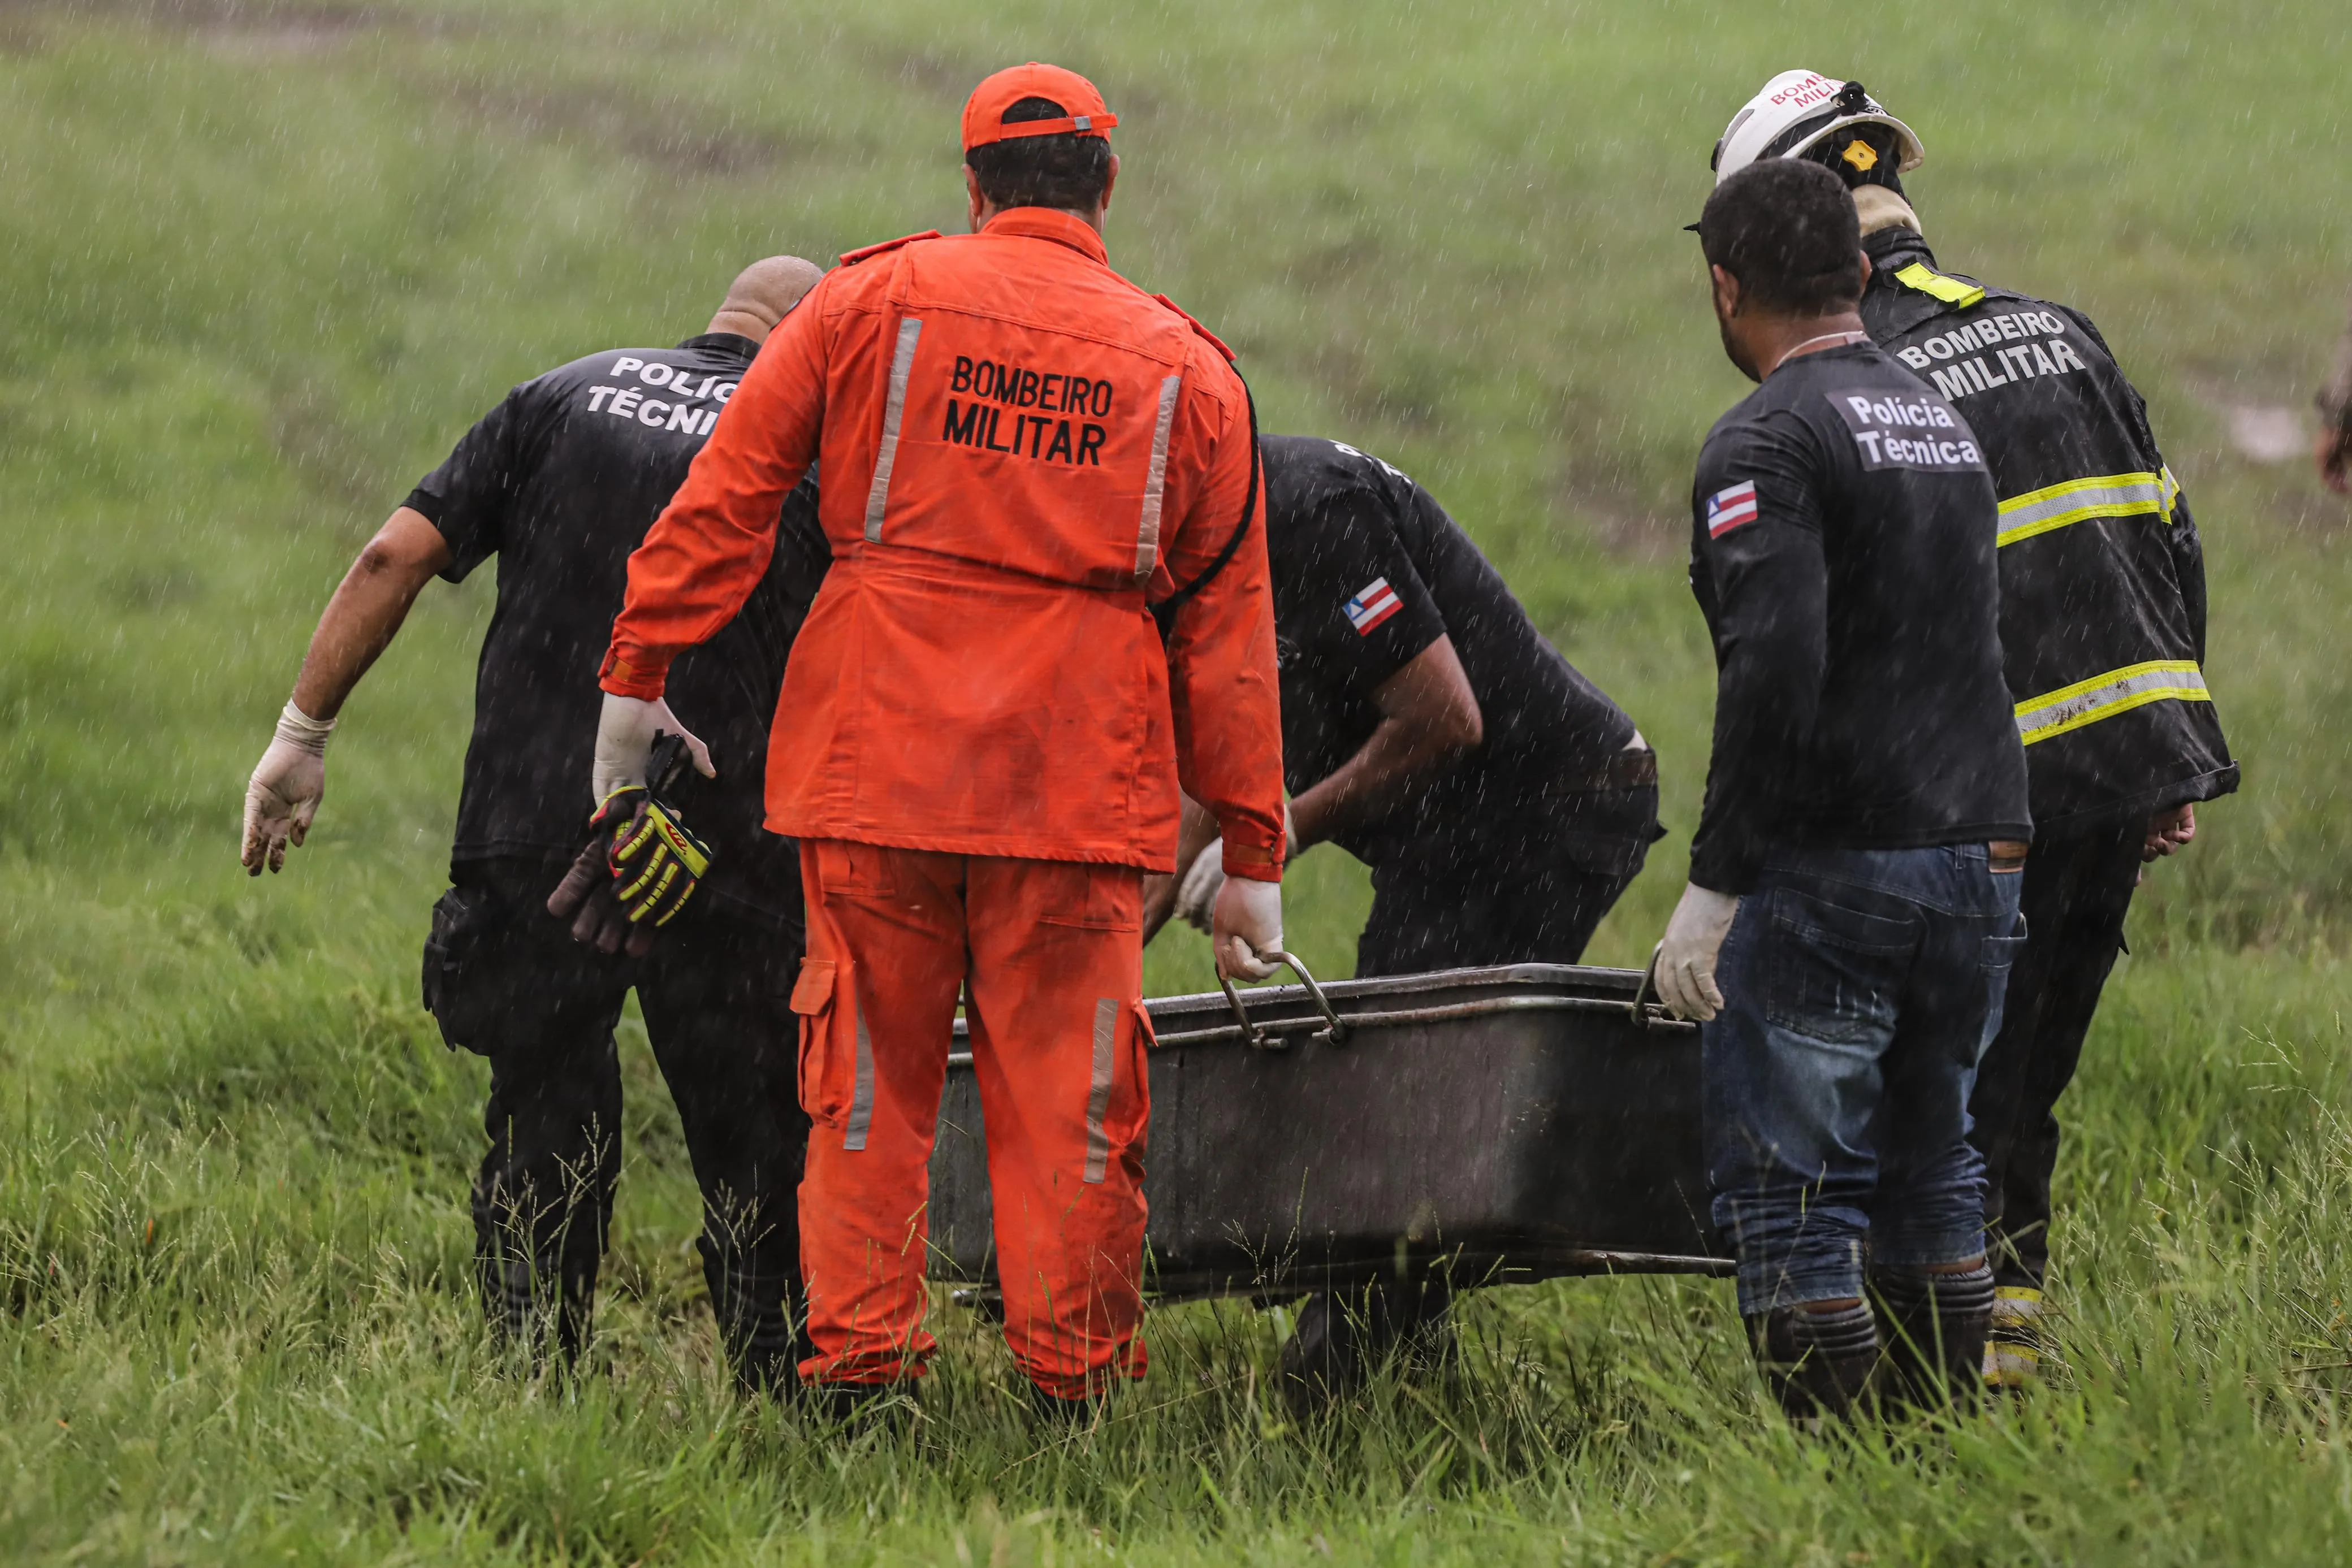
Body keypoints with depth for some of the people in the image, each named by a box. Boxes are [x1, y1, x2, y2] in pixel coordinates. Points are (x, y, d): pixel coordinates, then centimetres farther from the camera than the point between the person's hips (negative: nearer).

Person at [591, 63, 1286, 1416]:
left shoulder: (873, 303, 5)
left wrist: (637, 674, 7)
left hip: (876, 759, 0)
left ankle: (857, 1367, 6)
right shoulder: (1188, 371, 9)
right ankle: (1076, 1384, 6)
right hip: (1079, 783, 0)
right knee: (1063, 1090, 4)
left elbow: (725, 496, 2)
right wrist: (1255, 854, 14)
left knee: (871, 1077, 6)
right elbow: (1228, 629, 11)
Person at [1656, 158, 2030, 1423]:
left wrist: (1713, 885, -18)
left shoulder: (1768, 443, -11)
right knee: (1929, 1174, 16)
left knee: (1787, 1188, -3)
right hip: (1979, 858, 8)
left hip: (1834, 872, -8)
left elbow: (1777, 674, -21)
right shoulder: (1943, 422, 16)